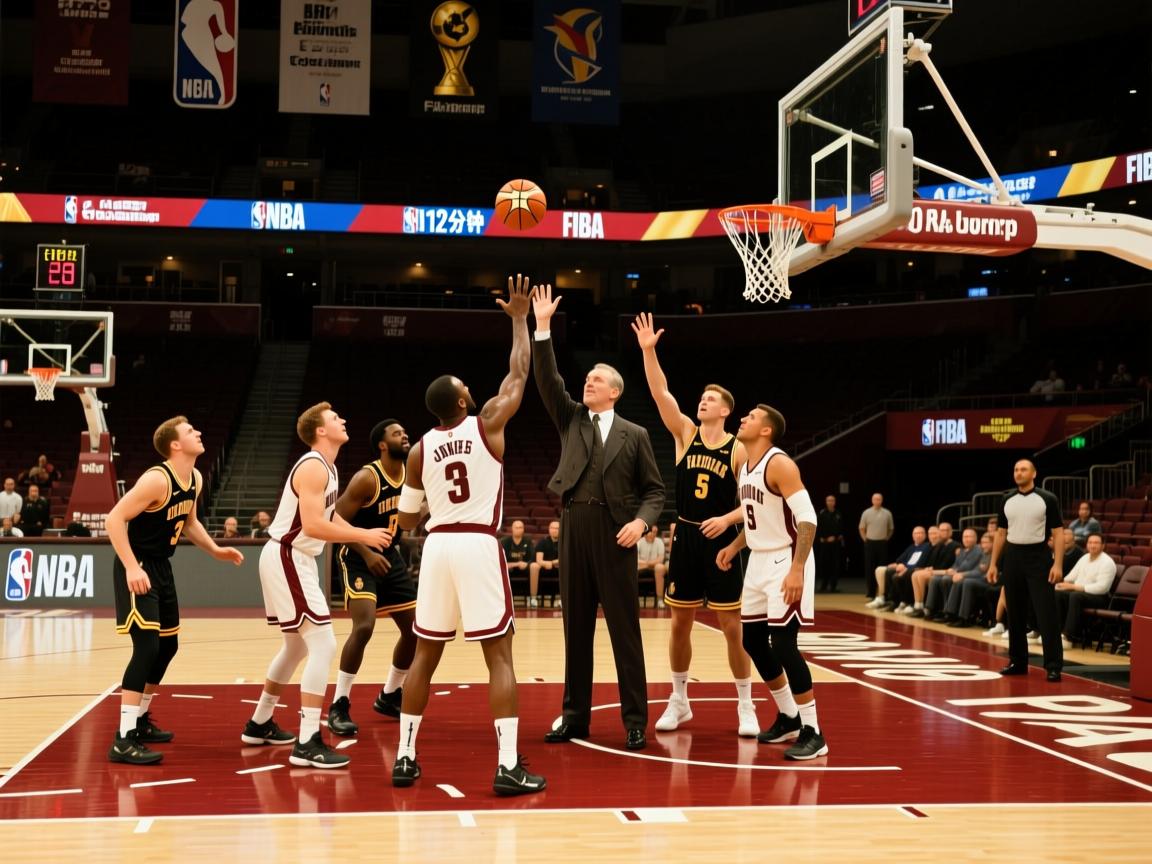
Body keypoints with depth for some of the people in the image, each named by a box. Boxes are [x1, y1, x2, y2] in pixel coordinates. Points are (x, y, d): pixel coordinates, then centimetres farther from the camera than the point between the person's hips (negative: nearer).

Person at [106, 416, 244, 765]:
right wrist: (131, 567, -32)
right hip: (137, 568, -10)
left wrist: (215, 550, 11)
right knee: (147, 646, -17)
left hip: (161, 566, 10)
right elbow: (114, 519, -25)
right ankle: (124, 739, -15)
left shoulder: (195, 479, 5)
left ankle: (140, 720, 33)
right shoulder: (157, 479, -23)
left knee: (168, 645, 16)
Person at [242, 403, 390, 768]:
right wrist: (364, 536, -22)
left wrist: (366, 534, 6)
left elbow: (329, 516, 21)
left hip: (293, 559, 11)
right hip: (287, 559, -11)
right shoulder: (313, 467, -19)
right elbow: (313, 526, -28)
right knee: (323, 644, -14)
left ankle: (259, 723, 35)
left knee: (298, 645, 22)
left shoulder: (327, 468, 12)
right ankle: (308, 743, -16)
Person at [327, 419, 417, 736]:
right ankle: (339, 706, -14)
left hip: (390, 556, 8)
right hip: (360, 557, -8)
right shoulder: (367, 478, -20)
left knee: (415, 629, 8)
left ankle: (389, 696, 26)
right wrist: (367, 554, -24)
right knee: (364, 626, -24)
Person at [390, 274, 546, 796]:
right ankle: (508, 768, -8)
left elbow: (407, 521, 13)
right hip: (479, 547, -4)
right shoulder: (487, 425, -2)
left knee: (425, 654, 14)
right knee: (499, 656, -2)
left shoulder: (419, 450, 7)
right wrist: (519, 319, 16)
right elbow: (518, 374, 7)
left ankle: (405, 758, 16)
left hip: (437, 547, 4)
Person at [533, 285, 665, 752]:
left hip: (615, 534, -3)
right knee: (576, 629, 8)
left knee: (624, 630, -1)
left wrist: (641, 521, -13)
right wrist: (542, 328, -9)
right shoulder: (571, 419, 12)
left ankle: (635, 720, 4)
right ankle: (575, 716, 15)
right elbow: (548, 381, -2)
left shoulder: (634, 434, 6)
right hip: (575, 530, 3)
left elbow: (654, 489, 6)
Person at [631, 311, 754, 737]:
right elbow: (661, 394, -9)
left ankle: (746, 707, 9)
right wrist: (648, 351, -18)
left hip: (720, 541, -3)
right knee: (680, 623, 8)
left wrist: (727, 519, -20)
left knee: (732, 627, -1)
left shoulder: (738, 448, -4)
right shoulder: (685, 433, 3)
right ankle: (679, 701, 21)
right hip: (685, 537, 3)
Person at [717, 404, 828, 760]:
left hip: (786, 561, -9)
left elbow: (807, 518, -23)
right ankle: (788, 717, 27)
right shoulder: (745, 467, 10)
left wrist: (797, 569, -30)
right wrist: (735, 546, 12)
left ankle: (813, 732, -5)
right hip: (760, 560, 10)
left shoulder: (780, 464, -17)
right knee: (753, 641, 12)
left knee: (782, 643, -13)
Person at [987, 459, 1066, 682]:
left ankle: (1053, 666, -6)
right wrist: (993, 563, 8)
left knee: (1046, 614, -8)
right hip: (1013, 557, 4)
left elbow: (1058, 533, -6)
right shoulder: (1007, 500, 9)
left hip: (1038, 557, -4)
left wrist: (1058, 564, -15)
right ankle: (1018, 662, 18)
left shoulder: (1047, 499, -4)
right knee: (1015, 614, 9)